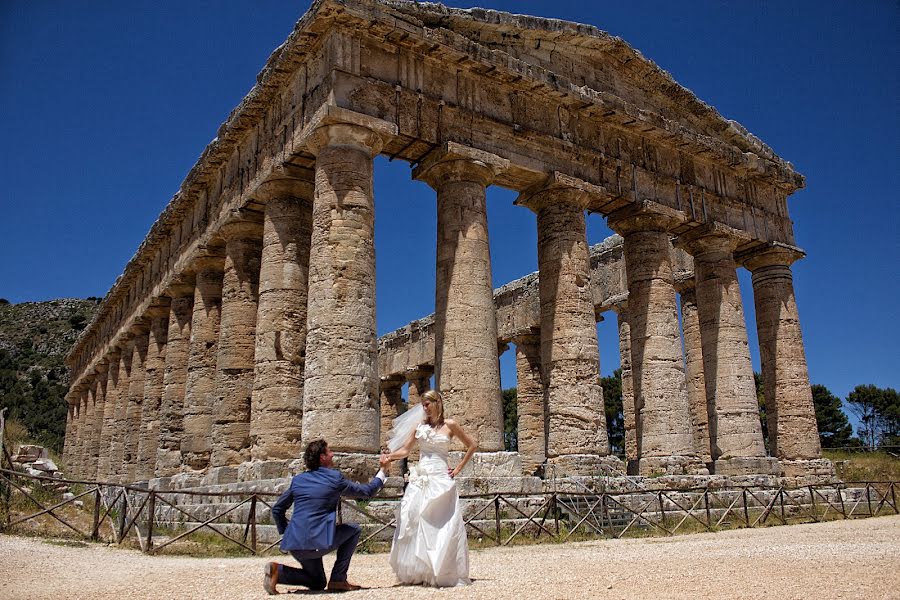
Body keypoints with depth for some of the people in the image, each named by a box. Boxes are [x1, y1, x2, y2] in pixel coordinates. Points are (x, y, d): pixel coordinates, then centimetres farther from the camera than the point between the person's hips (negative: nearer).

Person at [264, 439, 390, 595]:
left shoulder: (298, 479, 12)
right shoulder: (335, 477, -3)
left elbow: (277, 509, 18)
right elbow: (367, 491, 7)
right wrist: (382, 470, 20)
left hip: (294, 543, 6)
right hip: (318, 542, -6)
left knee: (318, 583, 24)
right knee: (354, 530, 17)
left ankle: (278, 571, 0)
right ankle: (338, 579, 11)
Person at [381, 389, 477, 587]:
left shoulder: (449, 425, 2)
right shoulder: (419, 426, 11)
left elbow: (471, 445, 9)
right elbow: (405, 450, 10)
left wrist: (458, 468, 5)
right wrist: (389, 456, -9)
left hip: (441, 479, -3)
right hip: (420, 479, 4)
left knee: (442, 526, -6)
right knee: (413, 524, -1)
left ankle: (445, 573, 4)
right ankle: (417, 572, 8)